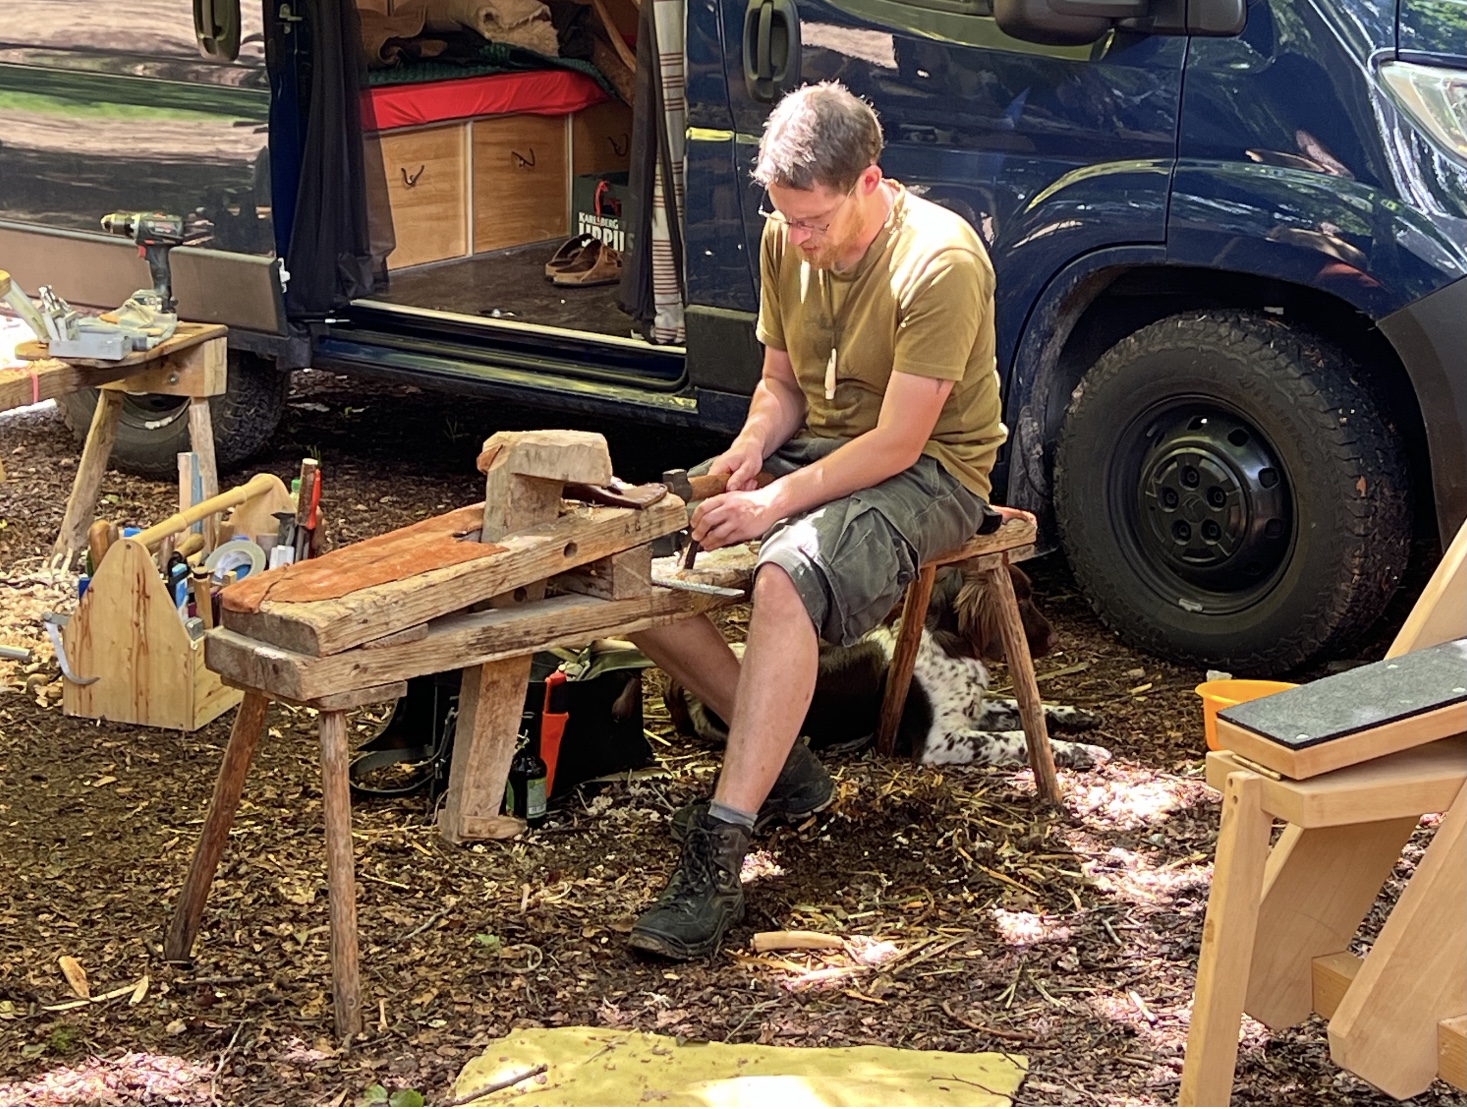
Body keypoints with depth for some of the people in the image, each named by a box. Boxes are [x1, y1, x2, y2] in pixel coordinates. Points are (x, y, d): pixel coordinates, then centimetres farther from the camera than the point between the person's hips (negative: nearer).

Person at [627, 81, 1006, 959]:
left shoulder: (941, 262, -22)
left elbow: (897, 441, -23)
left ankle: (719, 857, -39)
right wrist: (750, 448, -10)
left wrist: (775, 503, -29)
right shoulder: (786, 243, 1)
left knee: (786, 579, -38)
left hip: (929, 474, -8)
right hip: (813, 449, 8)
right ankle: (782, 764, -2)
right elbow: (782, 383, 12)